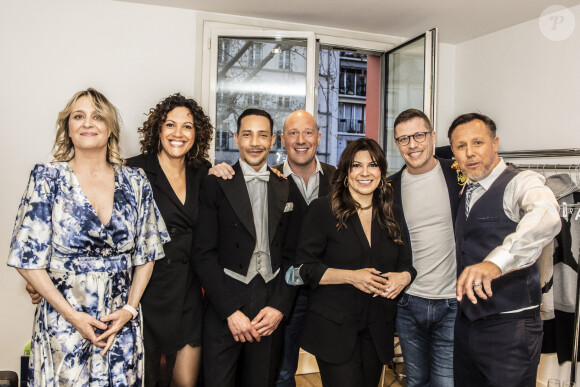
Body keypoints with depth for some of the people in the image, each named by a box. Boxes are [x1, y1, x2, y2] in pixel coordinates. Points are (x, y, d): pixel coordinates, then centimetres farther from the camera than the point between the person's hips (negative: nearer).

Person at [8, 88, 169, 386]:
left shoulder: (135, 182, 2)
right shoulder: (48, 178, -5)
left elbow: (146, 254, 6)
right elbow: (28, 260, -6)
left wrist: (130, 308, -5)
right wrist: (73, 316, -11)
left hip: (122, 323, 2)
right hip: (63, 324, -2)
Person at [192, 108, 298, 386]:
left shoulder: (286, 190, 8)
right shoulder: (215, 185, -2)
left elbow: (291, 255, 7)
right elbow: (204, 252, -6)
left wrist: (280, 307, -4)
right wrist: (230, 311, -11)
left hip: (271, 314, 3)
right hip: (224, 311, -2)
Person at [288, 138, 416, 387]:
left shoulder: (391, 215, 9)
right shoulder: (323, 210, -6)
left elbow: (406, 262, 14)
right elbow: (304, 268, -10)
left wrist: (404, 277, -9)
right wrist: (350, 276, -21)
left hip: (378, 331, 5)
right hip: (334, 330, -4)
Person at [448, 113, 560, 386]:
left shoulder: (522, 183, -13)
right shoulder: (464, 195, 10)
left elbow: (546, 218, -36)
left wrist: (495, 262, -51)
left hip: (509, 326, -6)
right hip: (466, 323, 7)